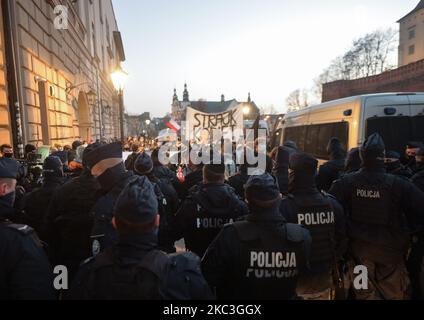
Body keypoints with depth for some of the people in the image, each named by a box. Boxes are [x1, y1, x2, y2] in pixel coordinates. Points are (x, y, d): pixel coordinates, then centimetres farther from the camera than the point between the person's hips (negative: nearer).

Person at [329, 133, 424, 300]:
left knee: (365, 291, 17)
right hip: (390, 248, -1)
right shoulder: (399, 184, -17)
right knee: (393, 291, 17)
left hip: (359, 247, 1)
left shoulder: (346, 182, -15)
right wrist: (407, 230, 2)